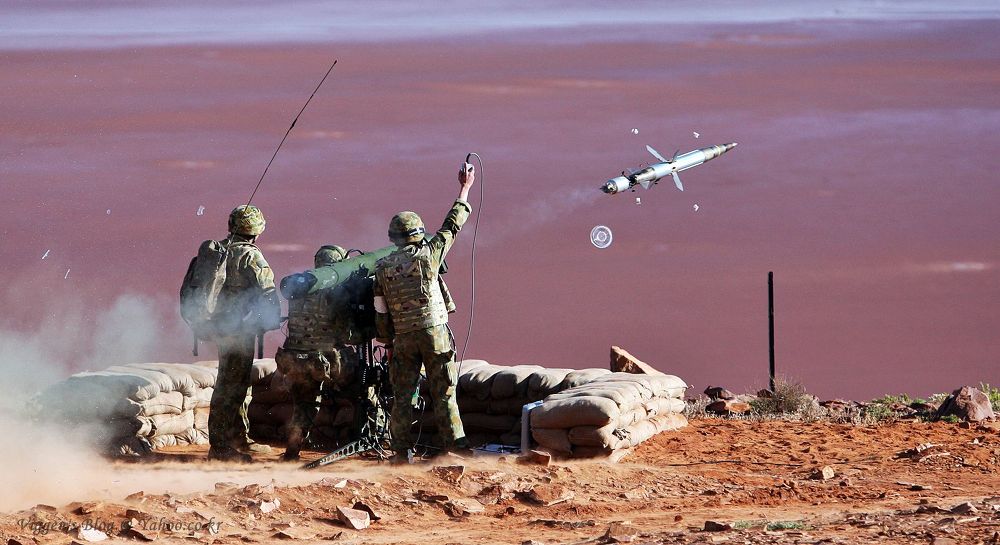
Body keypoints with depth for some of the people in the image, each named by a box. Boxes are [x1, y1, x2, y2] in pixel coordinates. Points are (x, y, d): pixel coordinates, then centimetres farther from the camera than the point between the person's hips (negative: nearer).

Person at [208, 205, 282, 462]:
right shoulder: (250, 256, -15)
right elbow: (267, 291, -16)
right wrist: (274, 320, -1)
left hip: (221, 324, 8)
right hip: (241, 328, -8)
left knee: (238, 383, 19)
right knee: (231, 385, -7)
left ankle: (240, 438, 29)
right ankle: (219, 445, -9)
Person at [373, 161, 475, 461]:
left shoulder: (383, 267, 3)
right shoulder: (428, 254, -5)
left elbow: (380, 312, 6)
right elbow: (452, 225, 5)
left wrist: (388, 343, 15)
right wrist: (464, 189, 15)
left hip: (403, 338, 2)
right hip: (435, 332, -2)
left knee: (402, 397, 6)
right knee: (443, 393, 2)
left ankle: (402, 453, 5)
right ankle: (454, 445, 0)